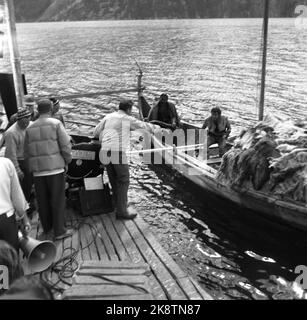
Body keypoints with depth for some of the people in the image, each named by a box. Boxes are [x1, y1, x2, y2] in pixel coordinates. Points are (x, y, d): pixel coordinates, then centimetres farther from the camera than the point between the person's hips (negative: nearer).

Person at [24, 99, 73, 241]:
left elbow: (26, 152, 9)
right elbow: (65, 145, -10)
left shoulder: (29, 128, 8)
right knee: (58, 200, 3)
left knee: (42, 201, 14)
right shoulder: (56, 123, -5)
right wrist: (67, 161, 4)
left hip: (37, 170, 4)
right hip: (55, 167, -4)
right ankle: (59, 231, 7)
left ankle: (47, 228, 26)